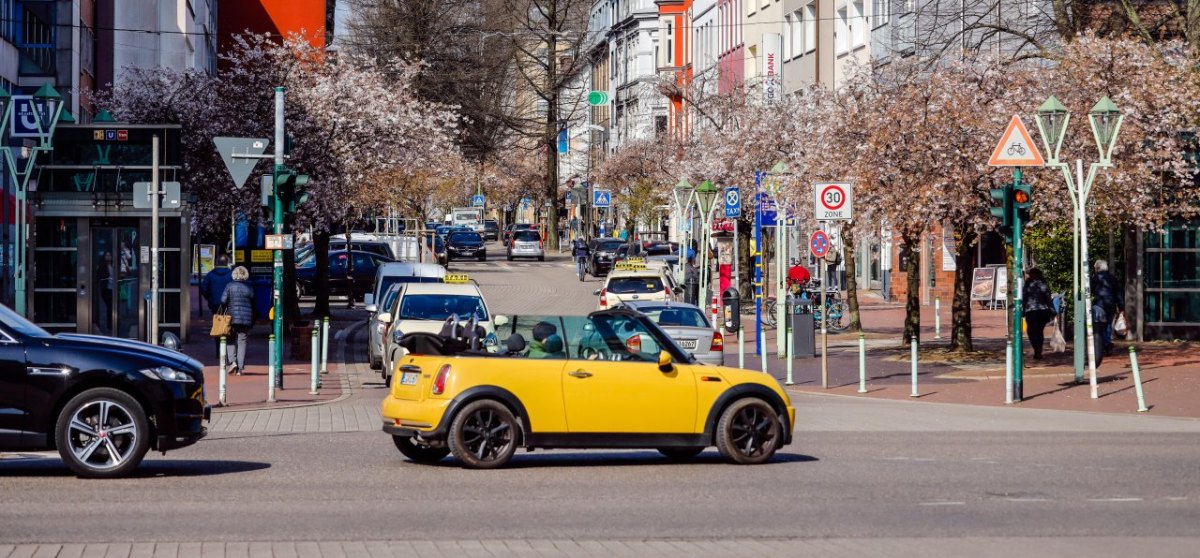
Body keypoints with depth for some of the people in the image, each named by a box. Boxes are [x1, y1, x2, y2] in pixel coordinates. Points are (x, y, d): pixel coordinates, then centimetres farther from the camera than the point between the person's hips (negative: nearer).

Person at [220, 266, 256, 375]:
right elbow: (253, 306, 9)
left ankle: (232, 361, -12)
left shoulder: (230, 286, -2)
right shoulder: (249, 289, 6)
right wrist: (252, 323, 15)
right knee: (242, 342, 4)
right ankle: (240, 368, 1)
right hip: (246, 319, 2)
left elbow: (223, 301, -8)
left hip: (233, 317, -2)